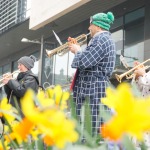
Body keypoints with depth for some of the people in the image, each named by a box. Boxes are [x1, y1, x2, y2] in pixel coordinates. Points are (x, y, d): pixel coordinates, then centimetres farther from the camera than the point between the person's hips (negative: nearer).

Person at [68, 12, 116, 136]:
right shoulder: (106, 39, 21)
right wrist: (77, 49, 16)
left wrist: (77, 51, -3)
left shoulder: (101, 39, -13)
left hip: (94, 90, -11)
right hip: (93, 89, 11)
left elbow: (83, 62, -22)